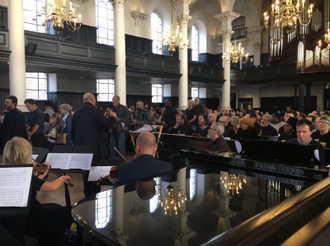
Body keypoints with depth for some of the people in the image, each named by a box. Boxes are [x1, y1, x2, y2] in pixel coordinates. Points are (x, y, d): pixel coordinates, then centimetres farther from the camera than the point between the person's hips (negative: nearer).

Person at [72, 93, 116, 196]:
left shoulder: (77, 112, 6)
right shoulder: (95, 110, -13)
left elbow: (73, 131, 12)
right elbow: (108, 125, -10)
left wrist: (75, 143, 22)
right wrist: (112, 117, 10)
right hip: (95, 147, -6)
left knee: (86, 171, 16)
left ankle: (87, 193, 28)